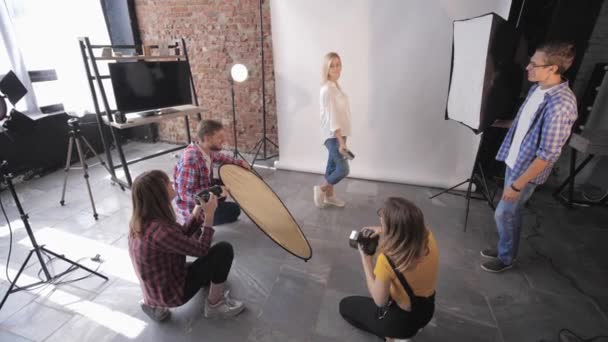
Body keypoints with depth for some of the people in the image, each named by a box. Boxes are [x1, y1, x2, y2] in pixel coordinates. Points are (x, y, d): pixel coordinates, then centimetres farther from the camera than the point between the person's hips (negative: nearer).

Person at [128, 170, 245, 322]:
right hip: (171, 293, -9)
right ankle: (215, 305, 5)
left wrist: (198, 212, -5)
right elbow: (201, 249, -24)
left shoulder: (140, 221, -7)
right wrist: (209, 215, -17)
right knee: (224, 249, -13)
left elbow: (181, 236, 3)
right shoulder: (159, 231, -36)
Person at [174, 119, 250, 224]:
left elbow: (219, 157, 18)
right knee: (234, 210, -2)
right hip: (192, 209, -9)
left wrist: (239, 162, 11)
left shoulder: (207, 150, -8)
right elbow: (185, 193, -33)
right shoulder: (191, 159, -35)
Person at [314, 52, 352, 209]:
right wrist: (341, 141, -25)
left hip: (339, 134, 9)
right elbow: (332, 118, -23)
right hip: (333, 135, -9)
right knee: (343, 169, -7)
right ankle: (321, 189, 14)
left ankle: (329, 195, 31)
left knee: (333, 165, 17)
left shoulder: (335, 86, 11)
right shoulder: (327, 90, -19)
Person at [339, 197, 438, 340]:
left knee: (345, 305, 17)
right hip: (427, 309, 6)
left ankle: (393, 336, 10)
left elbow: (379, 301, -20)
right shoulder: (427, 235, -21)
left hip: (402, 319, -5)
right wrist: (385, 232, -7)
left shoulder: (387, 260, -38)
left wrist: (365, 259, -17)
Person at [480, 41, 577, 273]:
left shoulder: (560, 105, -29)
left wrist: (518, 184, -23)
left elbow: (548, 154, -26)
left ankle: (506, 258, 29)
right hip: (515, 161, 8)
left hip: (527, 170, -8)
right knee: (512, 212, 22)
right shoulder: (538, 88, 0)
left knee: (504, 214, 6)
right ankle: (504, 248, 41)